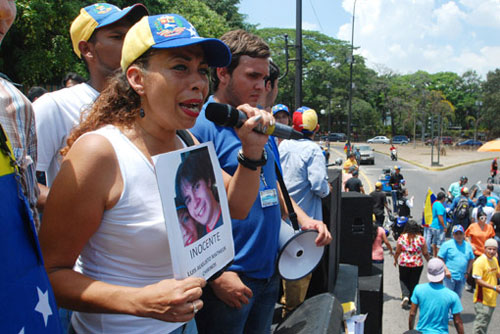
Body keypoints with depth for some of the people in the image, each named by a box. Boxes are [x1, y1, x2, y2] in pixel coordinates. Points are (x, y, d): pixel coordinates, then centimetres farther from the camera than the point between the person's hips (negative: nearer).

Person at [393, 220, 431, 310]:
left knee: (403, 280, 19)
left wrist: (395, 260, 13)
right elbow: (425, 253, -5)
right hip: (417, 264, 1)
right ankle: (411, 301, 24)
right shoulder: (421, 238, -11)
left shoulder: (402, 237, -12)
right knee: (414, 282, 15)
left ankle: (405, 296, -2)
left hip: (404, 263, 0)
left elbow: (397, 252, -4)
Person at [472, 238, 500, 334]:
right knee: (481, 323, -5)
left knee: (486, 323, 19)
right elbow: (478, 280, -23)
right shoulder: (480, 261, -19)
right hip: (482, 299, -8)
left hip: (492, 298, 8)